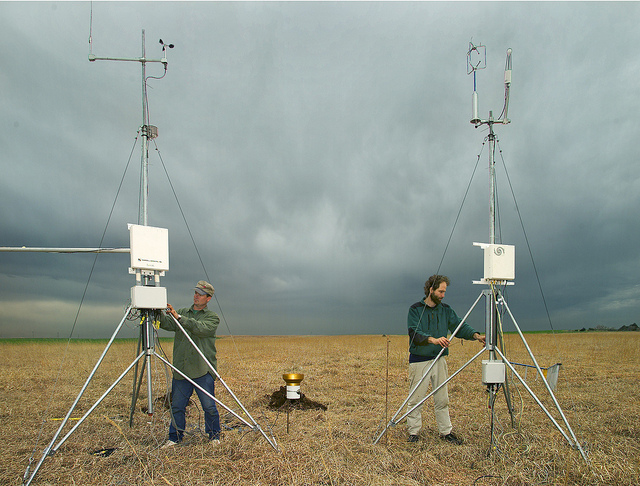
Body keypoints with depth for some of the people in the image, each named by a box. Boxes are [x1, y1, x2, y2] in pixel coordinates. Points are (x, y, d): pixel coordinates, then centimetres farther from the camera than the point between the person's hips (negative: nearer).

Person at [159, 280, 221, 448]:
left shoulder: (212, 317, 5)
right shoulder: (182, 312, 15)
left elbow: (201, 329, -15)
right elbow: (166, 323, 0)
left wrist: (179, 317, -22)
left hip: (203, 371, -3)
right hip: (181, 370, 3)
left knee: (209, 407, 1)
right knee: (177, 407, 7)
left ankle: (214, 436, 18)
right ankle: (174, 437, 21)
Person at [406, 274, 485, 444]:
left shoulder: (446, 310, 10)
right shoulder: (415, 309, -6)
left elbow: (459, 326, 5)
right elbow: (414, 333, -17)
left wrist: (475, 335, -13)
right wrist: (433, 340, -33)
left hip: (439, 360, 4)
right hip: (419, 360, -4)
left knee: (442, 399, 9)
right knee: (415, 400, 1)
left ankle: (446, 431, 20)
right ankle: (413, 432, 13)